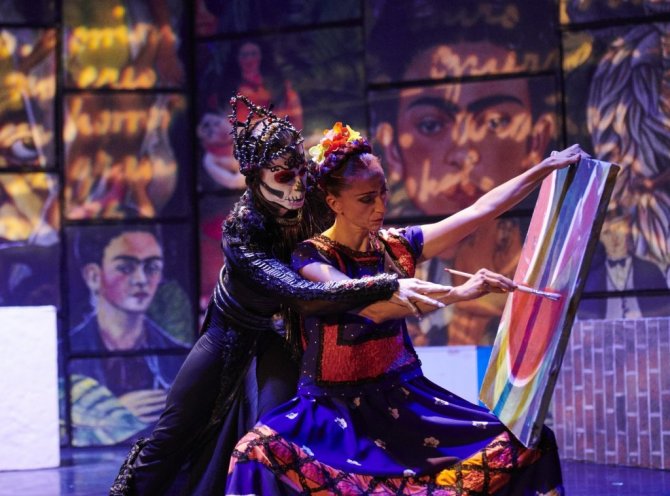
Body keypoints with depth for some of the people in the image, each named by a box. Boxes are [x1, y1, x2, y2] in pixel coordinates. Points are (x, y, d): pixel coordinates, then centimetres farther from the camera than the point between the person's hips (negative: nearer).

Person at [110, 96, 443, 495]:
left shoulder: (311, 210, -22)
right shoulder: (241, 232, -33)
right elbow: (303, 294, -45)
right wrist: (388, 286, -54)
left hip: (277, 340, 2)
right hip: (229, 337, -2)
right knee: (172, 436, 7)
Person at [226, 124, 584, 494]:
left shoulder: (396, 246, 4)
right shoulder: (310, 257, -11)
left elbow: (481, 210, 5)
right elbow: (366, 305, -29)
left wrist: (547, 167, 2)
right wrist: (459, 293, -37)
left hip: (402, 399, 5)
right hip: (334, 407, -4)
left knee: (523, 445, -9)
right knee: (259, 454, -36)